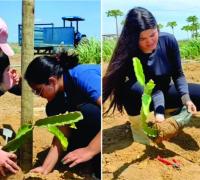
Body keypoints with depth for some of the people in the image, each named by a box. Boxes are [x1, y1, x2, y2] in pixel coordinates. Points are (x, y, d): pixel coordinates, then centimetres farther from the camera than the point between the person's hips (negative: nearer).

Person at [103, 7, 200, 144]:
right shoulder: (129, 54, -28)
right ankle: (137, 124, -12)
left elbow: (178, 74, -10)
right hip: (142, 98, -3)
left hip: (164, 92, 3)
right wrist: (159, 114, -43)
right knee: (133, 89, -39)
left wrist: (186, 99, -25)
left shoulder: (168, 40, -19)